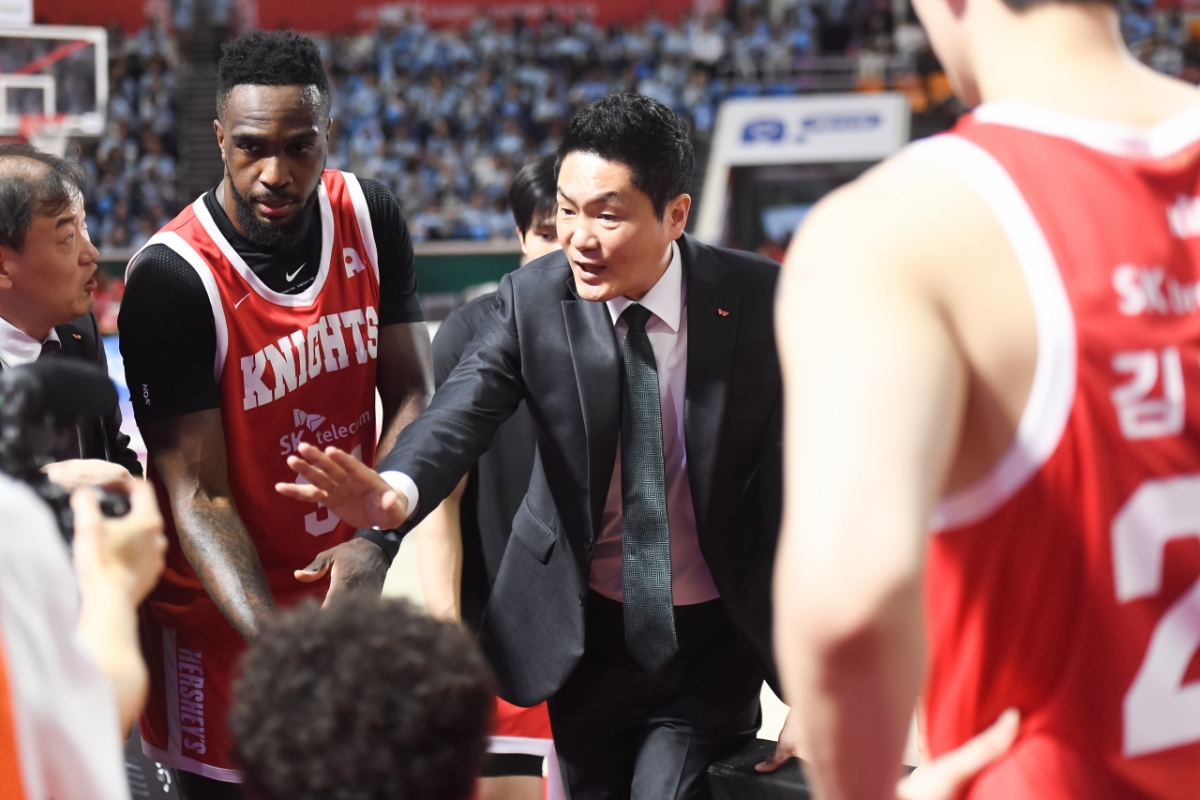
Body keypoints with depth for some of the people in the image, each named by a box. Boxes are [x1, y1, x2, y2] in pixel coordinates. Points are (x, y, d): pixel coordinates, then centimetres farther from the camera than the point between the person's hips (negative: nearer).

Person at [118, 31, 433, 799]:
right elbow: (198, 493, -21)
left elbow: (412, 397, -3)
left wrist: (375, 541, -21)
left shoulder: (370, 218, -5)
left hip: (345, 585, 5)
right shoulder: (173, 277, -21)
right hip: (224, 618, -4)